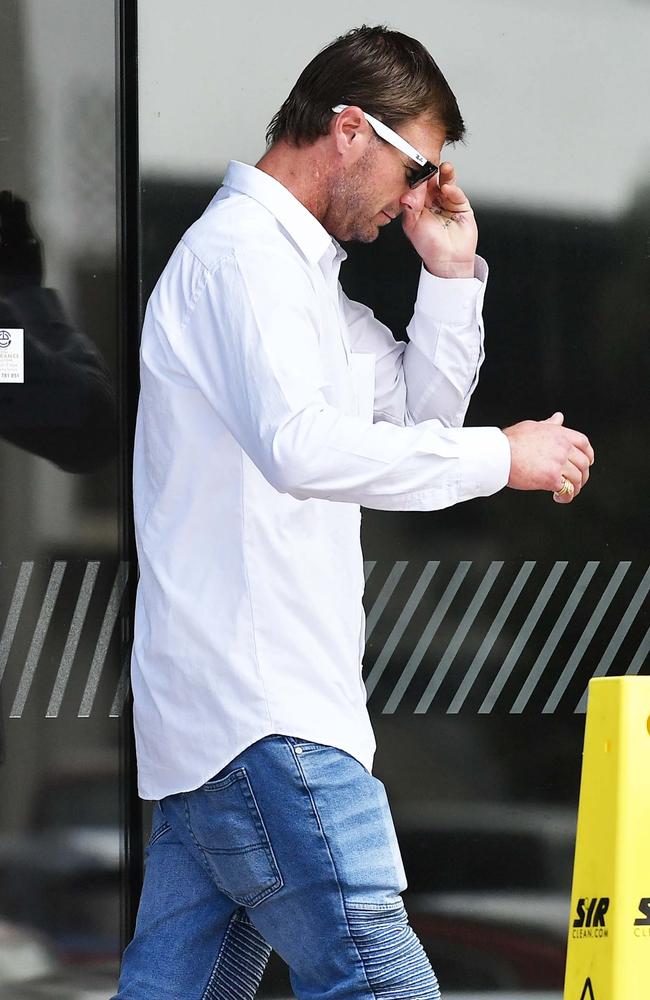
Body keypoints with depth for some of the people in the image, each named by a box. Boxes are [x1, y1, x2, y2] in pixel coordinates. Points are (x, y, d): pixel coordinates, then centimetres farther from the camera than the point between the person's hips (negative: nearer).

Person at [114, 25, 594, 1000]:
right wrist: (502, 456, -18)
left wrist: (451, 275, 15)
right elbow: (298, 444, -24)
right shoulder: (244, 250, -10)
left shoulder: (300, 270, 24)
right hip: (263, 710, -11)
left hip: (208, 715, 11)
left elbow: (420, 412, 28)